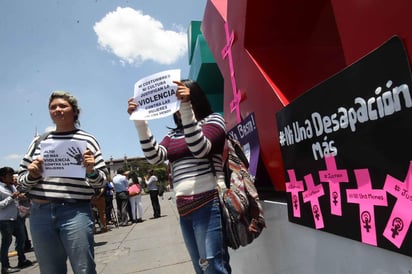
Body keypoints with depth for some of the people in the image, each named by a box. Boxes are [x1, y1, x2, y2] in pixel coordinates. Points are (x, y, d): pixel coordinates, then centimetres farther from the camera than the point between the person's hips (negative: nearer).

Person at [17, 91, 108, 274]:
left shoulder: (87, 140, 4)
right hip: (40, 213, 4)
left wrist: (91, 171, -16)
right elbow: (22, 183, 14)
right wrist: (32, 175, -6)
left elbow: (101, 181, 4)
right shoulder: (39, 141, 11)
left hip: (75, 211, -3)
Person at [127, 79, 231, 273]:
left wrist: (186, 107, -20)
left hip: (208, 204, -6)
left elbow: (199, 149, -15)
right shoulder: (173, 134, 19)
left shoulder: (213, 119, 5)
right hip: (184, 208, 6)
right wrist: (139, 120, -4)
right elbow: (154, 156, 2)